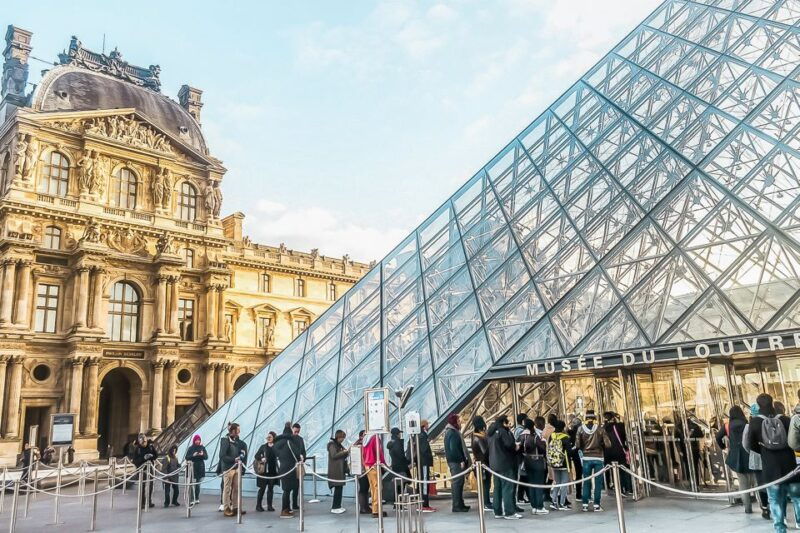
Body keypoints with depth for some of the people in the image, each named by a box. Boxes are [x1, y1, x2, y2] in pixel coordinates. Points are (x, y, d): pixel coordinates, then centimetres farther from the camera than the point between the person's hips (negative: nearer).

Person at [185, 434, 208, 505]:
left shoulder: (202, 448, 7)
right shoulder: (191, 448, 2)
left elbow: (206, 457, 4)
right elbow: (187, 457, -2)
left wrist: (202, 455, -17)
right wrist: (193, 455, -18)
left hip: (200, 468, 2)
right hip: (193, 468, -2)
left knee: (198, 484, 8)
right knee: (193, 485, -11)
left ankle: (197, 499, 16)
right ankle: (192, 500, -12)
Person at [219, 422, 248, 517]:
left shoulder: (237, 441, 9)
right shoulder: (225, 440, -10)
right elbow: (222, 456, -14)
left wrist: (241, 457, -2)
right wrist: (234, 459, -19)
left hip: (236, 467, 6)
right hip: (228, 468, -6)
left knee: (236, 488, 7)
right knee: (227, 489, 0)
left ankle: (235, 507, 15)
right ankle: (226, 509, 7)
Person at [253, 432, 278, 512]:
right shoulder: (263, 447, 4)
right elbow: (256, 456, 4)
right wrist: (261, 459, -13)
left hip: (273, 470, 1)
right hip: (264, 470, -1)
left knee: (271, 488, 6)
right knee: (262, 488, 1)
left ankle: (269, 505, 13)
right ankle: (258, 505, 11)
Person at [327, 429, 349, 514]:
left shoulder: (339, 445, 18)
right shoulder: (332, 444, -7)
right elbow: (334, 455, -17)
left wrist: (347, 451, 5)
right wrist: (344, 451, -16)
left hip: (341, 469, 8)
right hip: (335, 470, -8)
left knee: (340, 487, 7)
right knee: (337, 488, -9)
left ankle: (338, 506, 13)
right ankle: (334, 508, -5)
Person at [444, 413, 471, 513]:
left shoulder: (453, 432, 17)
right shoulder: (452, 433, -15)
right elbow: (454, 449, -22)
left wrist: (463, 460, 17)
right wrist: (461, 460, -19)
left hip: (457, 461, 10)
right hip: (456, 462, -10)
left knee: (459, 483, 14)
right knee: (457, 483, -7)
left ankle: (460, 504, 21)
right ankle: (457, 506, -4)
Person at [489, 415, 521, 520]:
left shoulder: (491, 432, 13)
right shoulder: (502, 431, -13)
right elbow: (509, 444, -23)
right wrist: (516, 447, -1)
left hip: (494, 464, 9)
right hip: (505, 464, -9)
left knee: (498, 488, 12)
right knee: (508, 487, -4)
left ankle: (498, 512, 16)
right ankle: (509, 512, -4)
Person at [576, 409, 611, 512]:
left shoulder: (581, 429, -4)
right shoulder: (600, 429, -6)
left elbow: (577, 445, -7)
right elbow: (608, 444, -8)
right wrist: (600, 444, 11)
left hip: (586, 458, 1)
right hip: (598, 458, -1)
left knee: (586, 482, 10)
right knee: (598, 482, 6)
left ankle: (585, 505, 11)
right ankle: (597, 505, 7)